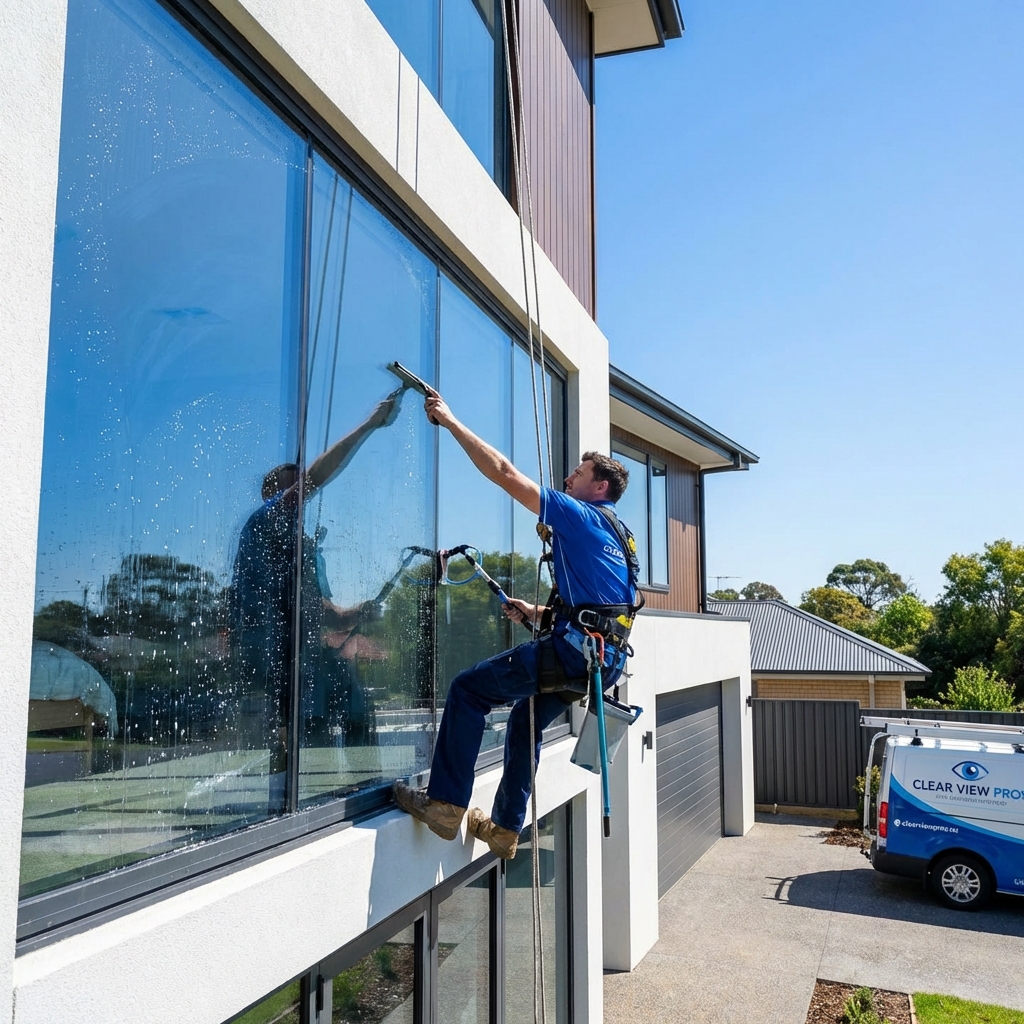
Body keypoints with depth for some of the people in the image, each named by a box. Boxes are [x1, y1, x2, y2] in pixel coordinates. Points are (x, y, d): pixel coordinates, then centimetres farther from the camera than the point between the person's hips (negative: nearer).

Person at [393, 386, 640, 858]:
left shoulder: (581, 516, -6)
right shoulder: (613, 531, 23)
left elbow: (505, 473, -11)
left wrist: (450, 421, -6)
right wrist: (538, 613, 22)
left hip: (576, 649, -10)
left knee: (469, 688, -6)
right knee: (526, 721, 24)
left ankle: (445, 804, -6)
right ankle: (504, 829, 30)